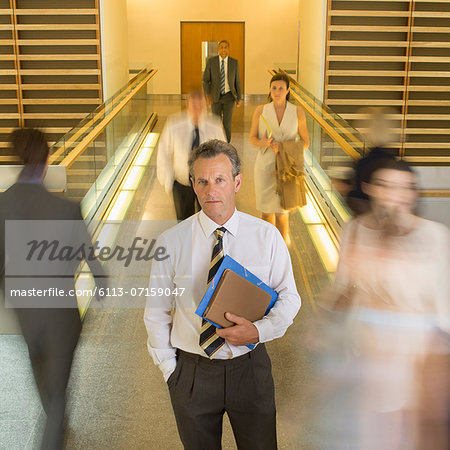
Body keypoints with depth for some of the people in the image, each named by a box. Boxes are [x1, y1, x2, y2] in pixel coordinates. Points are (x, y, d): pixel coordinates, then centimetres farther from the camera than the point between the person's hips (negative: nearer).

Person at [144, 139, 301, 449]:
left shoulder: (267, 236, -5)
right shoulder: (171, 242, -7)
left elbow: (289, 298, 0)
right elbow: (157, 312, 1)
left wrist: (259, 331, -17)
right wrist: (169, 369, 0)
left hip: (251, 368, 1)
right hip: (192, 372, 0)